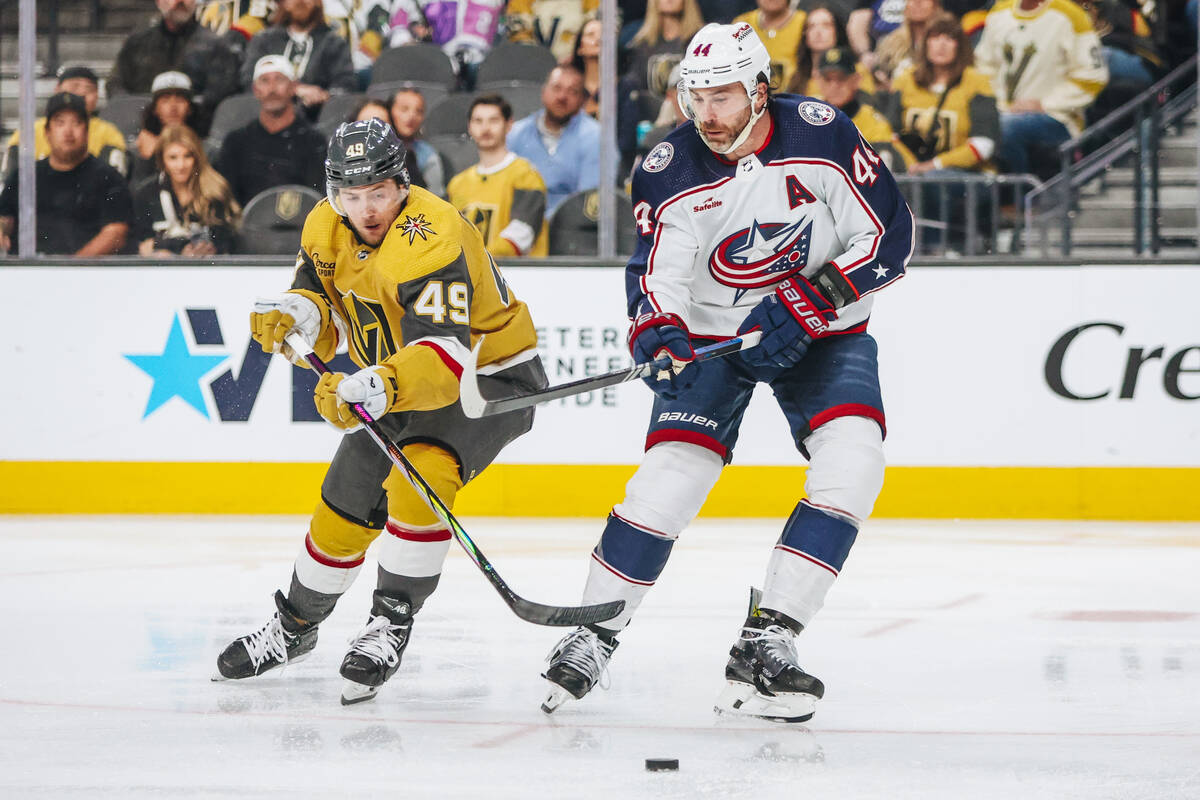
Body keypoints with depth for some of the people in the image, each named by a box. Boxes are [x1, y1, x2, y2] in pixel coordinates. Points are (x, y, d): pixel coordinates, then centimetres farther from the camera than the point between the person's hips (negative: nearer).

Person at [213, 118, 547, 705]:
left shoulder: (430, 241, -33)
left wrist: (375, 389, -57)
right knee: (344, 508, 9)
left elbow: (446, 352, -43)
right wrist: (292, 315, -22)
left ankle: (392, 619, -20)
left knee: (418, 477, -31)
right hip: (395, 386, 8)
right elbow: (322, 313, 2)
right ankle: (295, 625, 31)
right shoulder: (325, 228, -8)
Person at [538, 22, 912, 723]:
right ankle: (592, 638, 1)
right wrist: (658, 334, -36)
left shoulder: (824, 136, -17)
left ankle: (765, 644, -20)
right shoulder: (670, 173, -13)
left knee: (853, 465, -21)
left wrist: (805, 303, -23)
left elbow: (890, 237, -14)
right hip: (712, 332, 0)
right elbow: (656, 275, -14)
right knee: (670, 473, -15)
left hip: (821, 330, 0)